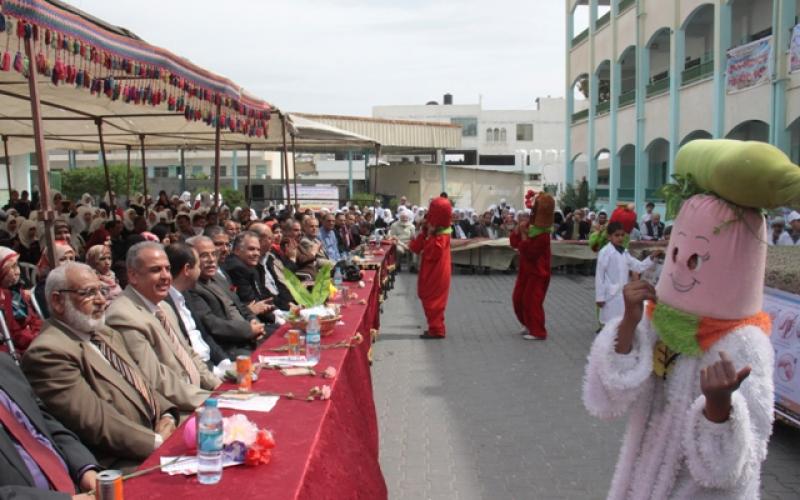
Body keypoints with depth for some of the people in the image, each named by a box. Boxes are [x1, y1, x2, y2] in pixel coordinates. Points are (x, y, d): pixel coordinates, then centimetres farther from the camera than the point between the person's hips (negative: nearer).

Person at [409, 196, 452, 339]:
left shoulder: (441, 236, -19)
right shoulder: (436, 232, 9)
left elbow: (431, 253, -30)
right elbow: (414, 248, 7)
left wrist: (430, 235, -24)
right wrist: (423, 232, -5)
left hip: (436, 274, -10)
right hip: (431, 273, 10)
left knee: (432, 301, -3)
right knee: (430, 300, 16)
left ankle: (436, 330, 3)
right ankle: (436, 328, 24)